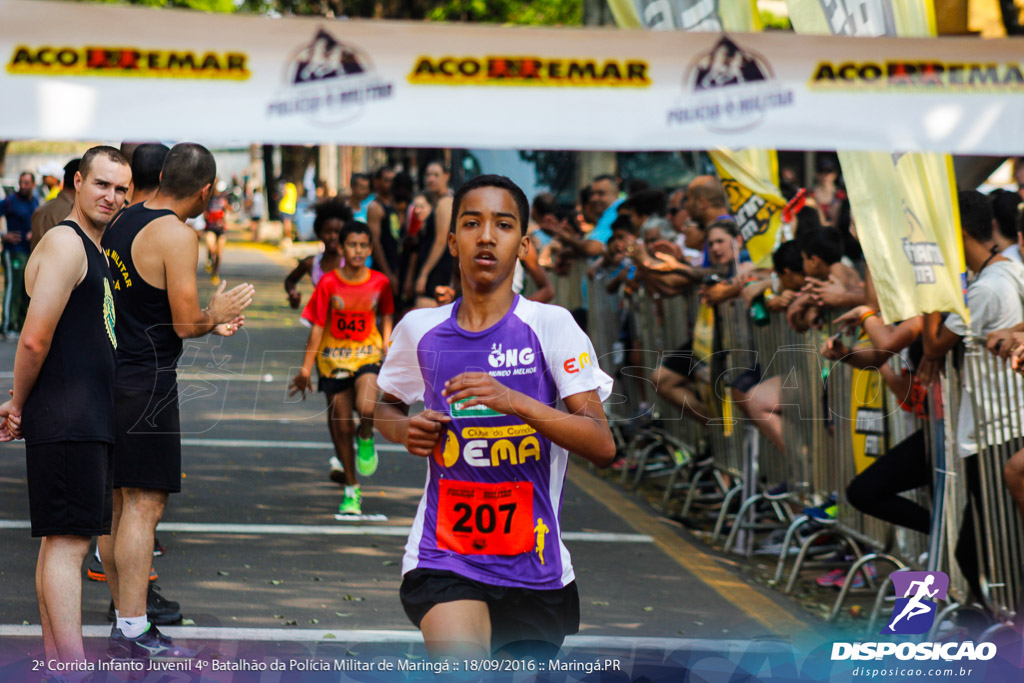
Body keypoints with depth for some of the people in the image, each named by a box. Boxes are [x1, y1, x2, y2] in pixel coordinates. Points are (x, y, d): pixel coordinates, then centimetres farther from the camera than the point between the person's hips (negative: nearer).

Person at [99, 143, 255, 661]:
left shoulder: (122, 222, 12)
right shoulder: (177, 236, -14)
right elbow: (185, 324, -15)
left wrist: (208, 320, 23)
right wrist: (217, 315, 5)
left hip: (111, 375, 9)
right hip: (146, 381, -9)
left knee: (119, 499, 14)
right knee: (144, 502, -7)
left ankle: (123, 611, 23)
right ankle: (132, 632, -9)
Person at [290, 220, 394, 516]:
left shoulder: (379, 282, -5)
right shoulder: (329, 283, -9)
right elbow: (317, 327, -4)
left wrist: (387, 351, 1)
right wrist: (306, 369, -4)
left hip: (367, 355, 0)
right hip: (333, 358, 0)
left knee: (366, 408, -28)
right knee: (341, 427, 5)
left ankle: (366, 437, 9)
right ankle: (351, 491, 21)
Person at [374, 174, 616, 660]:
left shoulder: (550, 325, -4)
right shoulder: (419, 329, 4)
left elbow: (603, 447, -11)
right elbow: (386, 408, 24)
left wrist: (516, 402, -24)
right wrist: (405, 429, 1)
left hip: (535, 563, 1)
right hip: (444, 559, 0)